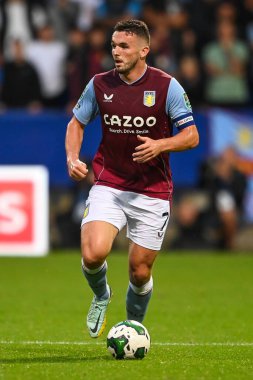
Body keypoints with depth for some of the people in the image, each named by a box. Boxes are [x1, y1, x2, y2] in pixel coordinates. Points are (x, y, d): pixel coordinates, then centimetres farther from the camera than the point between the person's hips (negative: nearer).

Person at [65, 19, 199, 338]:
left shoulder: (167, 86, -7)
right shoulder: (99, 84, 1)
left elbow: (191, 136, -4)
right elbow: (76, 123, 15)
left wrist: (160, 145, -23)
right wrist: (72, 158, -4)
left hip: (152, 192, -1)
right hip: (108, 186, 1)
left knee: (140, 273, 4)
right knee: (93, 253, -22)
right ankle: (101, 296, 13)